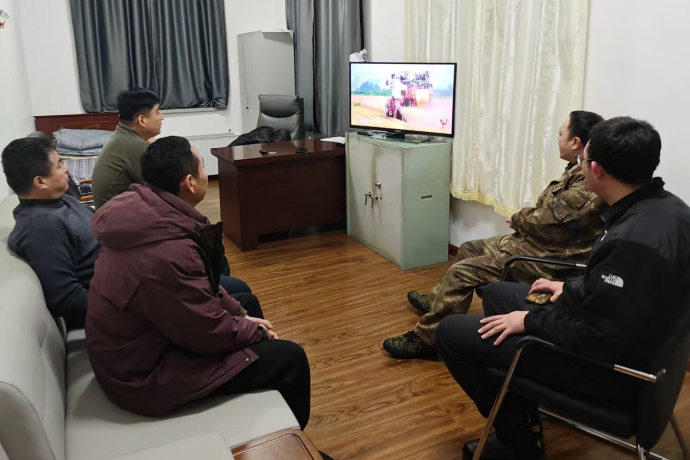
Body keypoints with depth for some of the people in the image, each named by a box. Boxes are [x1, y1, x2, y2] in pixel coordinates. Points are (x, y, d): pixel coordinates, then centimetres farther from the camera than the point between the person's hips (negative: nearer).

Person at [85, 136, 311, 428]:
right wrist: (256, 332, -6)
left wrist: (240, 313, 6)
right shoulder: (168, 252, -35)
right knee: (290, 359, -8)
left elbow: (202, 285, 9)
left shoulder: (146, 211, -4)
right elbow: (211, 333, -24)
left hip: (137, 345, 10)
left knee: (247, 302, 22)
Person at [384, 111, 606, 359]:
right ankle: (437, 300, 36)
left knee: (461, 272, -14)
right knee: (469, 249, 18)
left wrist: (518, 219, -5)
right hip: (535, 242, 11)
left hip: (547, 257, -11)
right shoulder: (581, 170, 8)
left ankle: (424, 339, -4)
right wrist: (524, 218, -4)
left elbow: (551, 221, -24)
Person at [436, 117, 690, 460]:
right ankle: (522, 416, 24)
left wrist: (530, 321, -14)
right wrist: (572, 288, 12)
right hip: (627, 340, 10)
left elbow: (595, 341, -28)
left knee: (451, 332, -5)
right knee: (497, 293, 22)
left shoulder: (632, 240, -33)